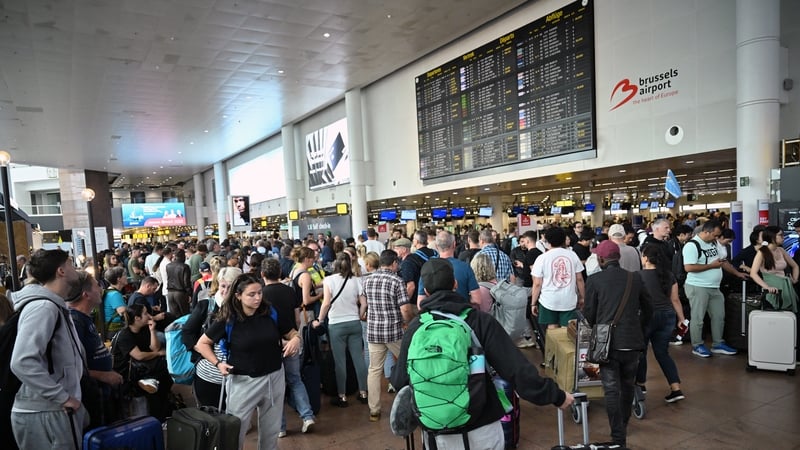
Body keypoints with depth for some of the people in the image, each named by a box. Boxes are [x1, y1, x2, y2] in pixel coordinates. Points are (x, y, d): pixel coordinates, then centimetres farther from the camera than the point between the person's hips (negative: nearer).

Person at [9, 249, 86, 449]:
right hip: (44, 415, -9)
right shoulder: (43, 307, -20)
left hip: (57, 411, 9)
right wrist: (62, 396, -23)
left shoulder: (54, 305, 11)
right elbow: (22, 362, -30)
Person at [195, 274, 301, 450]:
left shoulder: (271, 313, -7)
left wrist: (296, 340, -18)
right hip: (243, 381, -2)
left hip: (274, 377, 2)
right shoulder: (228, 320, -12)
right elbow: (202, 344, -1)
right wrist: (218, 363, -14)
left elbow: (293, 333, 4)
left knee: (271, 431, 18)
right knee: (235, 431, 10)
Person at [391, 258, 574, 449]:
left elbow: (400, 380, -2)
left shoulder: (415, 327, -8)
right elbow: (516, 368, -15)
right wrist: (556, 396, -5)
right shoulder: (481, 321, -11)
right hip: (482, 428, -1)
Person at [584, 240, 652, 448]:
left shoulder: (594, 280, -8)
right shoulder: (635, 278, 2)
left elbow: (589, 314, -2)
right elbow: (648, 311, 10)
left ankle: (618, 437, 5)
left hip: (608, 343, -4)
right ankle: (623, 426, 39)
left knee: (612, 391, 4)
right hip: (632, 342, 4)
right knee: (627, 387, 21)